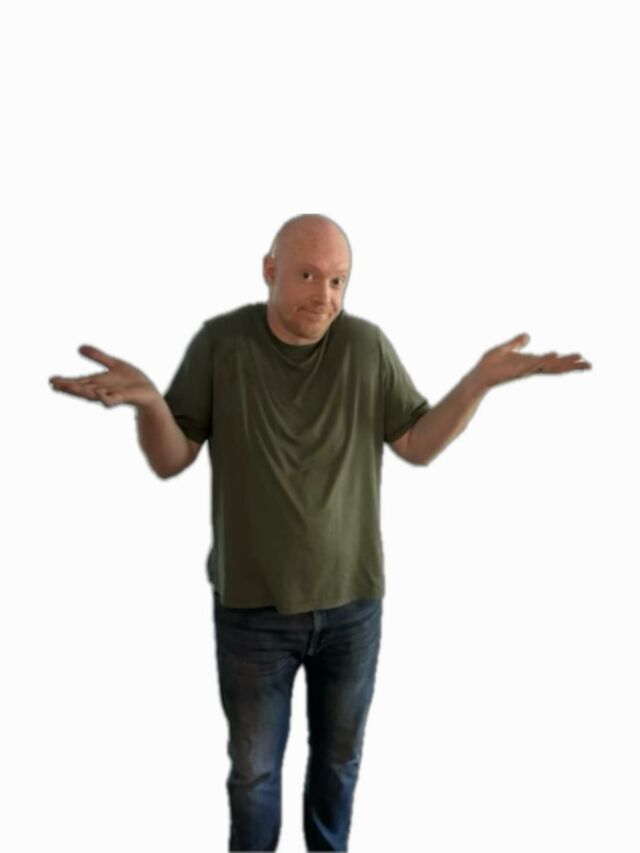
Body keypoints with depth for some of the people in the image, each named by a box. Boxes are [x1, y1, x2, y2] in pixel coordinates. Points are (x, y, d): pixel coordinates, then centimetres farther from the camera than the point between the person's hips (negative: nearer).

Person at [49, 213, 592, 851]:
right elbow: (170, 462, -9)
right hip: (251, 606, -1)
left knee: (339, 758, 21)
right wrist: (148, 402, -31)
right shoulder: (220, 342, -10)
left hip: (351, 601, 2)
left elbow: (417, 446, -1)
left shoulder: (367, 345, -7)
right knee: (253, 767, 16)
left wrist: (480, 381, -17)